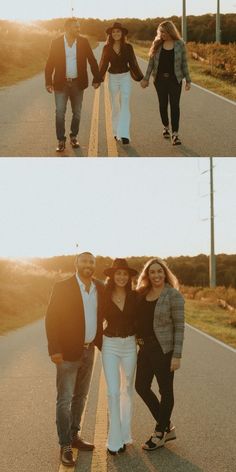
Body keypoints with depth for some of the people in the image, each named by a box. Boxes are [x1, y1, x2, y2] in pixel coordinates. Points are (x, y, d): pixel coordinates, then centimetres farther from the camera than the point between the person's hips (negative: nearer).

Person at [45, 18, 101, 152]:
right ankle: (61, 140, 7)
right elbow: (50, 63, -1)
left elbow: (92, 61, 4)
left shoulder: (83, 42, -1)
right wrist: (48, 82, -6)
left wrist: (97, 79, 1)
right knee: (60, 113, -3)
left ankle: (74, 136, 27)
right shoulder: (56, 43, -5)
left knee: (77, 113, 10)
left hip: (77, 83, 2)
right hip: (61, 83, -2)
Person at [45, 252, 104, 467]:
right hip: (68, 351, -6)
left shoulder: (100, 288, 5)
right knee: (65, 399, -2)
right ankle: (65, 446, 5)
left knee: (80, 396, 16)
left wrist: (101, 342, 5)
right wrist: (54, 349, -18)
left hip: (89, 350, 6)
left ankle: (74, 436, 30)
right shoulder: (62, 287, -10)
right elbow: (51, 318, -12)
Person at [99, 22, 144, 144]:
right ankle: (116, 132, 21)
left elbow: (133, 63, 2)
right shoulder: (107, 48, 0)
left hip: (125, 77, -2)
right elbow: (103, 65, 5)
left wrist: (141, 78, 2)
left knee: (124, 105, -10)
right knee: (115, 106, 10)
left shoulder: (128, 47, -2)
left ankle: (124, 134, -17)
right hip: (113, 78, 2)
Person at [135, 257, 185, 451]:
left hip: (164, 349, -7)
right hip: (146, 348, 7)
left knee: (165, 390, 5)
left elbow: (179, 326, -12)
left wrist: (177, 355, -16)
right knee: (142, 386, 11)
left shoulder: (173, 295, -11)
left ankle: (161, 433, 22)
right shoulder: (142, 294, 8)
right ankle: (167, 427, 26)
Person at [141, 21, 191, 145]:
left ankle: (175, 134, -8)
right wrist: (146, 78, 3)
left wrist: (188, 80, 0)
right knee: (163, 104, 12)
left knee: (175, 105, -7)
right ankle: (166, 127, 33)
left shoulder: (180, 44, -4)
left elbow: (184, 63, 0)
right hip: (160, 79, 2)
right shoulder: (157, 44, 1)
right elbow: (151, 62, 4)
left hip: (175, 79, -2)